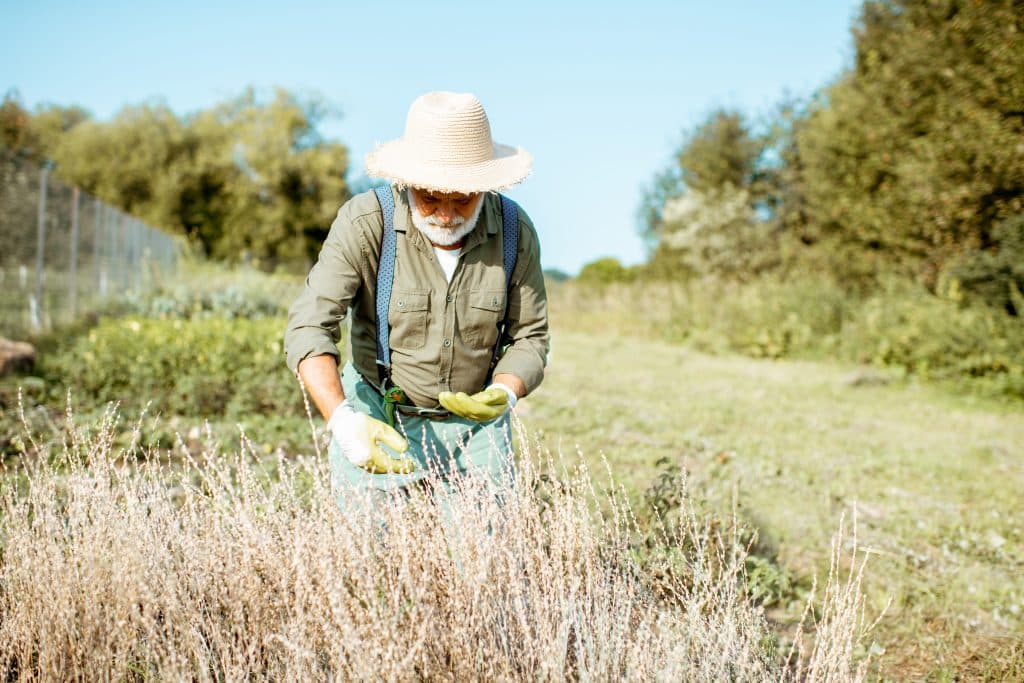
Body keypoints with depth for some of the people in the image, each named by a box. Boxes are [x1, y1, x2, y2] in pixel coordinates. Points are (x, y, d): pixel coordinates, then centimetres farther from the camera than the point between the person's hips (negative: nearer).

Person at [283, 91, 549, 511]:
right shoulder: (365, 222, -19)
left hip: (476, 427, 2)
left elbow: (529, 337, -1)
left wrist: (503, 394, -22)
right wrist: (343, 420, -39)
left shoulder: (514, 230, -10)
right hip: (378, 422, -2)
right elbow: (309, 326, -25)